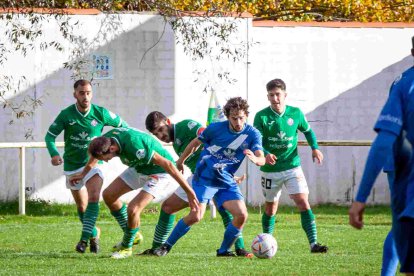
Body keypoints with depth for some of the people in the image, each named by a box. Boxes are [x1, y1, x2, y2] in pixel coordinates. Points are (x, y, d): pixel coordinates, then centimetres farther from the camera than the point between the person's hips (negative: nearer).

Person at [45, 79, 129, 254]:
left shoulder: (100, 113, -9)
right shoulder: (66, 114, -10)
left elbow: (121, 124, 7)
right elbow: (50, 135, -8)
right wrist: (54, 153, -26)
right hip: (72, 165, 1)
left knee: (94, 198, -24)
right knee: (81, 206, 11)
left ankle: (85, 238, -28)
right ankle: (93, 233, 36)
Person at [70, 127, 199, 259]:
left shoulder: (135, 148, -41)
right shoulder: (106, 138, -16)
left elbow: (168, 164, -37)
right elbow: (95, 153, 12)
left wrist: (189, 191, -34)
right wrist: (84, 173, 27)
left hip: (160, 173, -9)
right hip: (138, 168, 9)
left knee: (133, 209, -20)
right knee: (109, 195, 7)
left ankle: (126, 247, 7)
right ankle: (130, 236, 24)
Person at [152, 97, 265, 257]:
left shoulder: (252, 134, -7)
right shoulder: (216, 128, -9)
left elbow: (261, 159, -19)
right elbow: (195, 143, 8)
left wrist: (255, 159, -44)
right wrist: (180, 161, 19)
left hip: (227, 181, 3)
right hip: (204, 178, -3)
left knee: (241, 215, -14)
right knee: (196, 216, -15)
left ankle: (223, 250, 7)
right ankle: (167, 246, 3)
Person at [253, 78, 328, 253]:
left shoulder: (296, 114, -2)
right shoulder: (262, 117, -9)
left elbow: (308, 131, 16)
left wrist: (314, 148, -1)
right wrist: (265, 154, -34)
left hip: (292, 167, 1)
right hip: (270, 169, -1)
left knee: (303, 203, -13)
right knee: (271, 208, 12)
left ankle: (313, 244, -18)